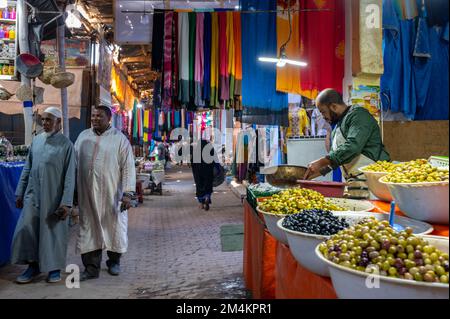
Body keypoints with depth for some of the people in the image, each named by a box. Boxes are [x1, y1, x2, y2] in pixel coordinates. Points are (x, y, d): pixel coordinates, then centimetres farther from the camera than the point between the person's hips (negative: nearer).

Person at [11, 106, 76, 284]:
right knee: (26, 229, 2)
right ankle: (33, 265, 20)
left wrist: (66, 202, -14)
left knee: (54, 232, 6)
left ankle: (55, 267, 23)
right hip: (33, 195, 4)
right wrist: (20, 193, 11)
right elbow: (27, 169, 13)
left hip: (54, 197, -4)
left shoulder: (66, 145, -7)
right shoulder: (36, 140, 7)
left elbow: (70, 176, -10)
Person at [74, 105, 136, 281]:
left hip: (112, 193, -2)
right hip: (87, 193, 3)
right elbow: (74, 163, 12)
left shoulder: (119, 139, -3)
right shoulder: (83, 136, 9)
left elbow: (128, 167, -7)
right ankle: (91, 268, 13)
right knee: (89, 229, 4)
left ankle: (114, 261, 30)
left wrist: (128, 193, -14)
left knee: (114, 227, 9)